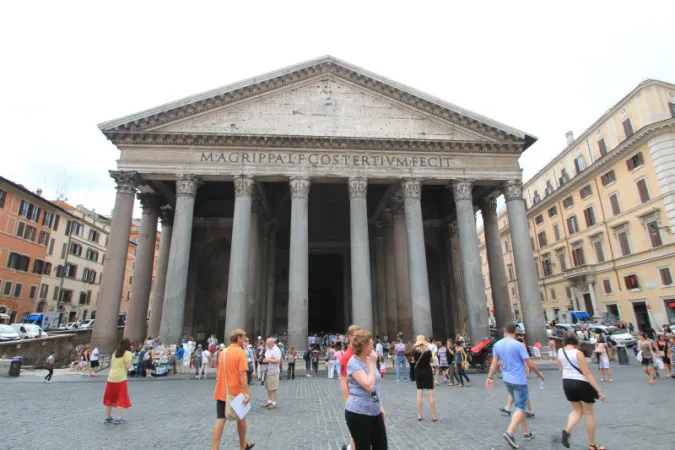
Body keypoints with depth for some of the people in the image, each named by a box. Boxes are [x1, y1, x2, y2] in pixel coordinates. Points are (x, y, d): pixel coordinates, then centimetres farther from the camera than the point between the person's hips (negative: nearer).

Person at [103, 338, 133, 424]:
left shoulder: (115, 352, 14)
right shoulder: (127, 353, -7)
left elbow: (111, 366, 15)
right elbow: (128, 366, -14)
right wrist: (130, 365, 5)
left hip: (111, 377, 6)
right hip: (121, 378, -6)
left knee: (109, 397, 18)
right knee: (121, 398, 3)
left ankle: (108, 417, 27)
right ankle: (119, 418, 2)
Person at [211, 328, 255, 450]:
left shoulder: (223, 352, 8)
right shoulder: (240, 352, -13)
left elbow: (219, 372, 15)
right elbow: (242, 374, -20)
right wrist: (246, 393, -20)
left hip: (221, 391, 5)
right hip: (236, 391, -5)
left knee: (220, 419, 4)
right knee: (241, 417, 14)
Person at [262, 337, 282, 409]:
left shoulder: (276, 350, -14)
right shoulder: (268, 349, 15)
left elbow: (278, 361, -21)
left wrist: (268, 360, -20)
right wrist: (263, 359, 5)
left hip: (273, 371, -9)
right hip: (267, 370, 9)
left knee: (274, 388, -2)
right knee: (268, 387, 15)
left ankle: (274, 403, 6)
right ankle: (269, 401, 26)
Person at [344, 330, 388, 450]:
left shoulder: (369, 360, 7)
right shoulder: (353, 363, -17)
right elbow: (369, 385, -26)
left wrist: (380, 406, 16)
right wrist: (373, 364, -20)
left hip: (374, 412, 8)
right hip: (358, 413, -7)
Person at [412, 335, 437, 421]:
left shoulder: (414, 350, -8)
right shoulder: (428, 350, -10)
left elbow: (413, 359, 6)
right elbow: (431, 360, 2)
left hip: (418, 372, 1)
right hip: (428, 372, -1)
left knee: (419, 393, 7)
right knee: (431, 394, 2)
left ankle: (419, 415, 9)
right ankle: (433, 416, 5)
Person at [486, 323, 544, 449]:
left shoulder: (497, 345, 1)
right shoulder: (518, 345, -16)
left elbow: (494, 363, 4)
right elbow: (530, 364, -11)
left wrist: (490, 377, 11)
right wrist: (539, 374, 6)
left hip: (507, 380, 6)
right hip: (519, 381, -6)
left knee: (519, 406, 20)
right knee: (520, 408, -1)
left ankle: (526, 432, 29)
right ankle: (510, 432, -15)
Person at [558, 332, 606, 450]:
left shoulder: (560, 352, 0)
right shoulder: (578, 353, -17)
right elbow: (587, 373, -19)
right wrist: (598, 390, -15)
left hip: (566, 382, 5)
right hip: (581, 383, -5)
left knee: (577, 410, 20)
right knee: (589, 414, 12)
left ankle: (567, 430, -3)